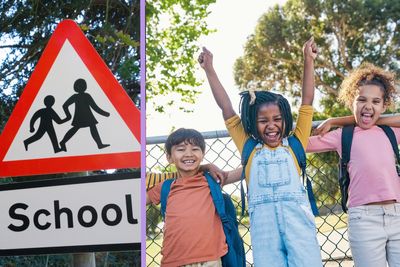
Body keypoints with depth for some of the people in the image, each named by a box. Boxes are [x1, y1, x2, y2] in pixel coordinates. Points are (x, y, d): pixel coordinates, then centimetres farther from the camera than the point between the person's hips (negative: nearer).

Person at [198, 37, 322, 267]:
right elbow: (226, 108, 16)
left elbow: (307, 101, 12)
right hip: (263, 223, 1)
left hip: (297, 216, 0)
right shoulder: (249, 148, 16)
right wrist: (209, 70, 16)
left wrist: (309, 61, 6)